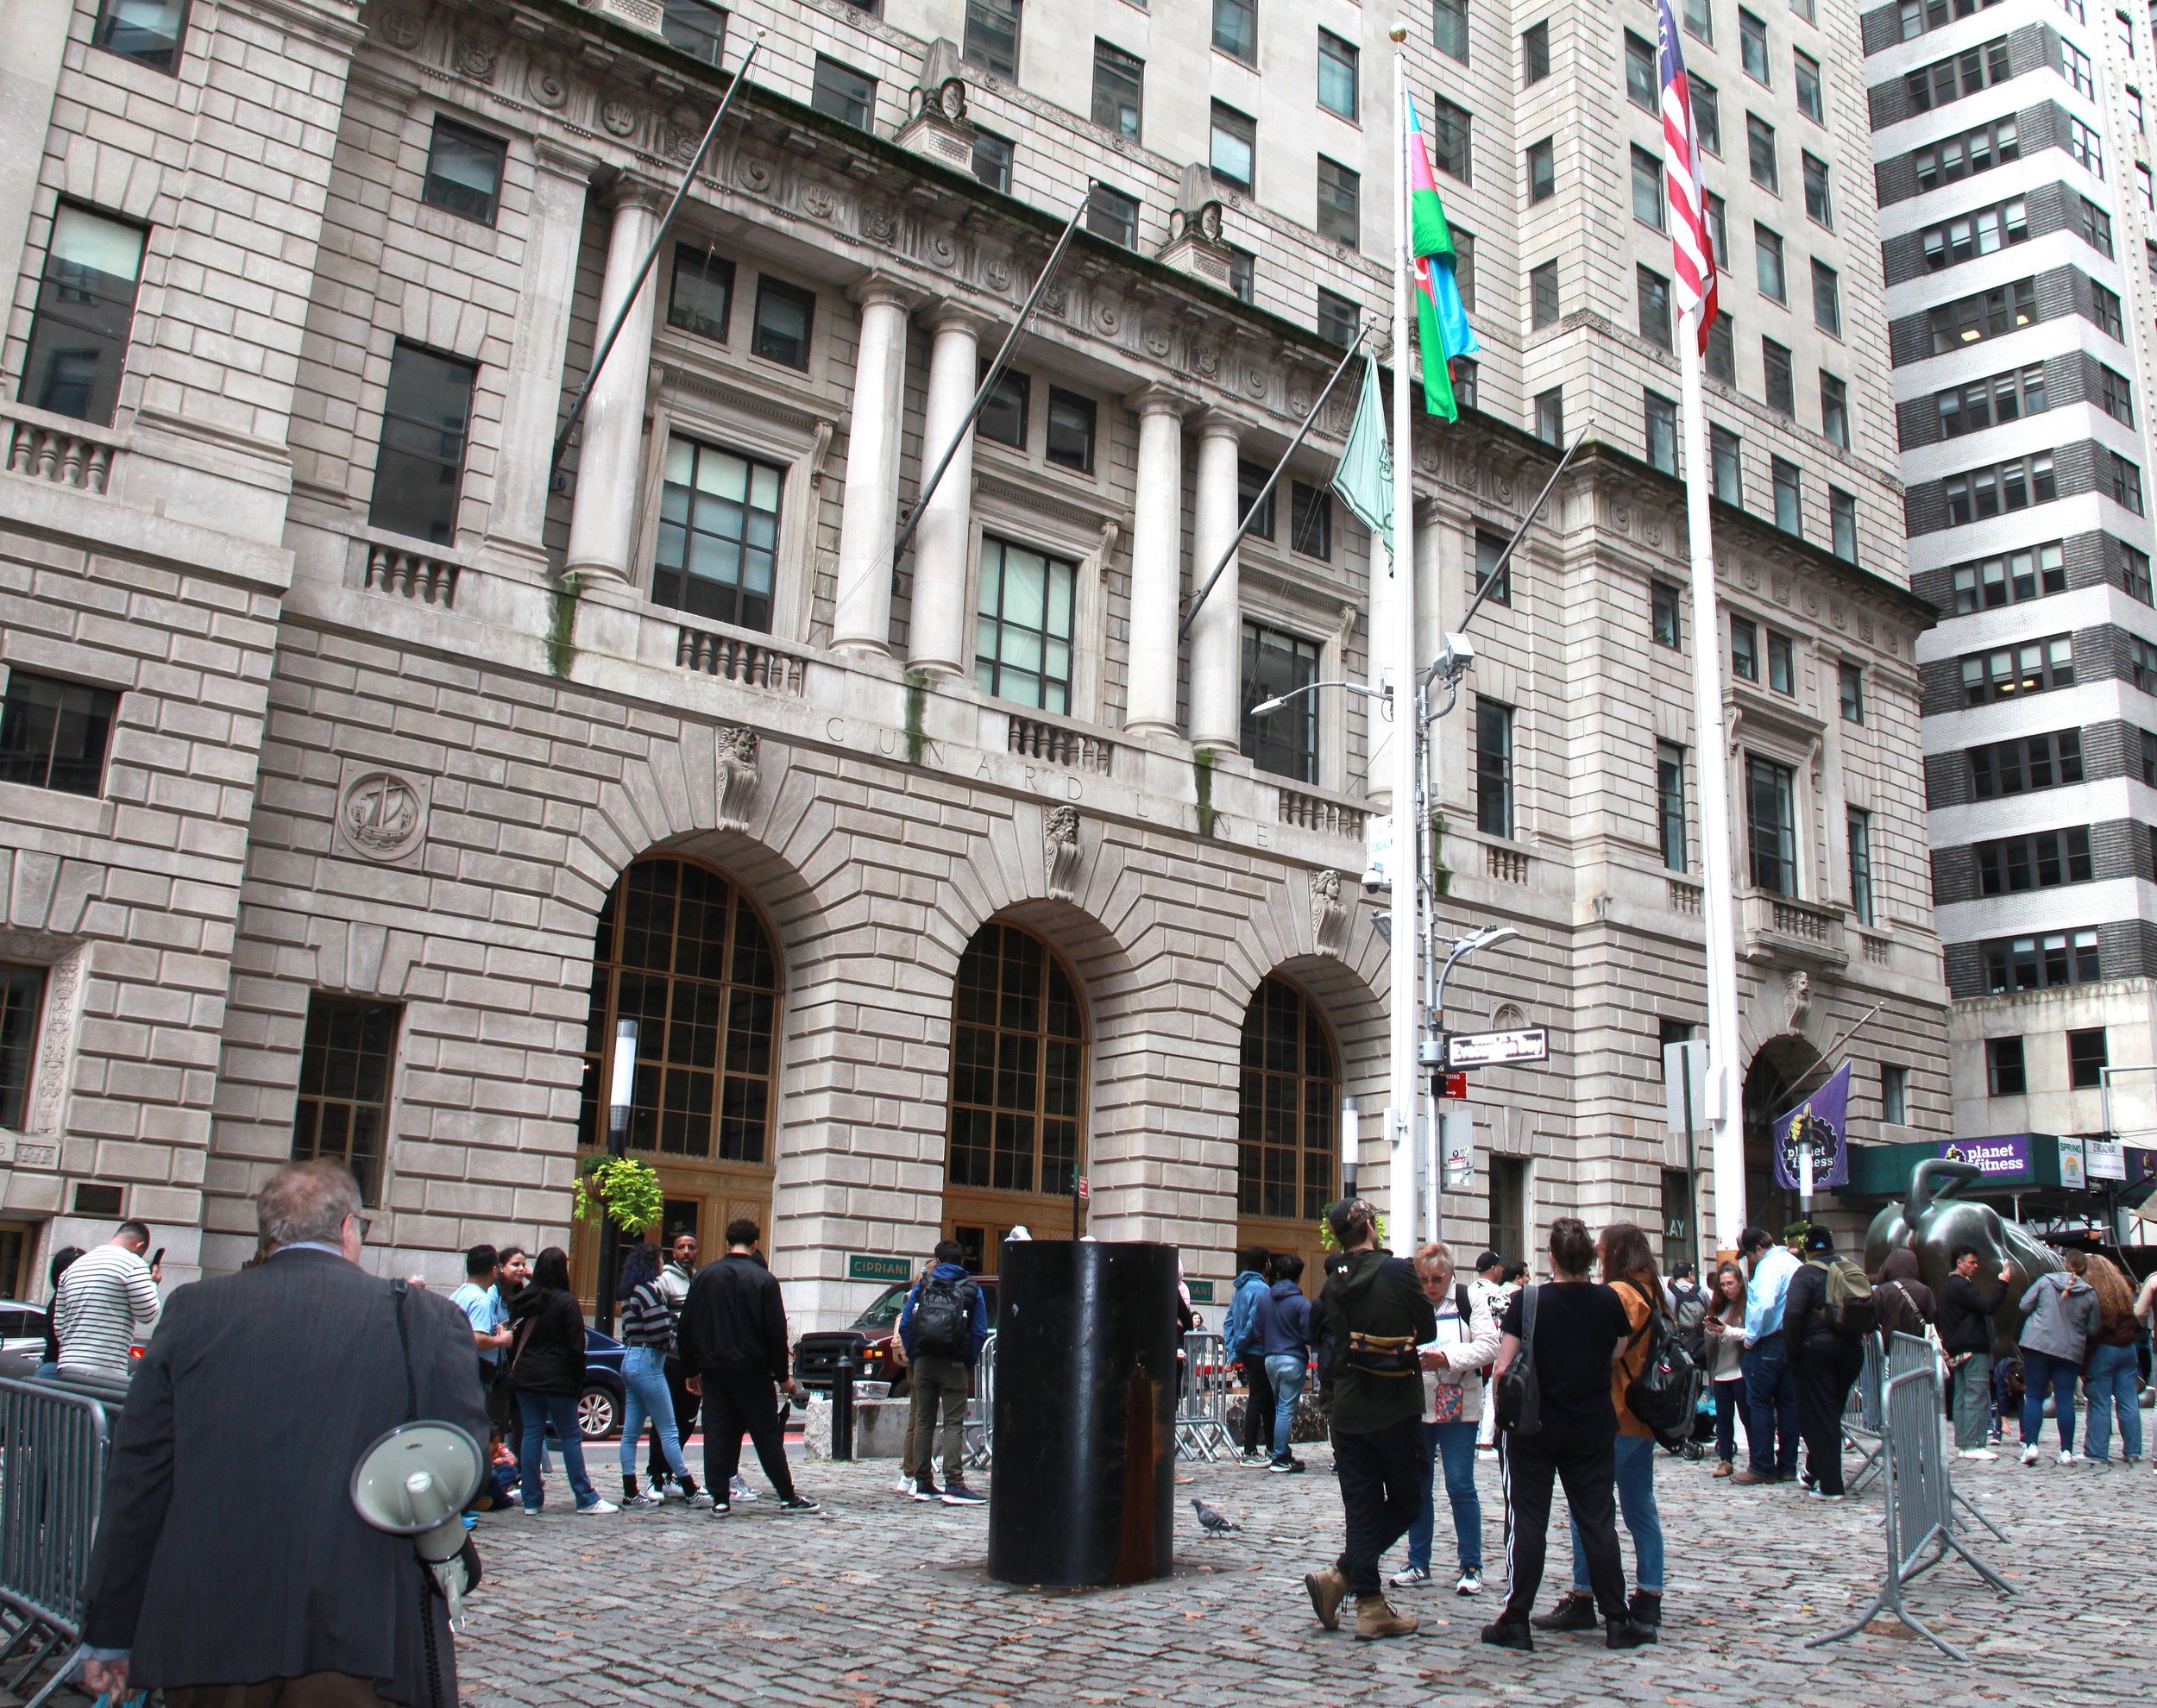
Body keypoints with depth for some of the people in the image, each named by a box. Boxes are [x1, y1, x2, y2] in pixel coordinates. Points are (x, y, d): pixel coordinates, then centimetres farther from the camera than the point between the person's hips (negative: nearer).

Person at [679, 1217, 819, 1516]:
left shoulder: (704, 1276, 4)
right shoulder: (764, 1279, -7)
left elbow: (687, 1327, 7)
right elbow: (776, 1333, -8)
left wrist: (692, 1371, 14)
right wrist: (783, 1376, 0)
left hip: (713, 1369, 3)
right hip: (752, 1370, -3)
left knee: (717, 1434, 6)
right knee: (767, 1435, 4)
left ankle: (720, 1500, 4)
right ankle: (788, 1497, 8)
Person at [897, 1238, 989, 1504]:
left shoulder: (922, 1285, 8)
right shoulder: (972, 1289, 4)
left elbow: (905, 1325, 5)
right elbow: (980, 1332, -2)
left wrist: (914, 1359, 11)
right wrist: (969, 1365, 5)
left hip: (923, 1363, 2)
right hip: (954, 1365, -2)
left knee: (922, 1422, 9)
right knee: (954, 1423, -2)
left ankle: (923, 1484, 11)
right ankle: (953, 1484, -12)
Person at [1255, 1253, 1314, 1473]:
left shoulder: (1264, 1298, 5)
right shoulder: (1301, 1303, -12)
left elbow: (1258, 1330, 9)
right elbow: (1309, 1336, -13)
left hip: (1270, 1358, 6)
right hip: (1293, 1360, -6)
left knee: (1280, 1408, 17)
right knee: (1286, 1410, -2)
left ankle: (1283, 1453, 22)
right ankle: (1280, 1458, 0)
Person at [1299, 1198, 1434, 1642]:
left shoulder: (1333, 1284, 1)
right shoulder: (1398, 1271, -11)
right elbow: (1427, 1329, -2)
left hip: (1347, 1409, 4)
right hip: (1395, 1406, -4)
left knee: (1361, 1506, 9)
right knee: (1406, 1499, 9)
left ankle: (1370, 1607, 7)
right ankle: (1339, 1576, -3)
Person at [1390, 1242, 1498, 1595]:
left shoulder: (1471, 1298, -1)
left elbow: (1488, 1345, -8)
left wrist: (1449, 1358, -22)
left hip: (1458, 1406, -3)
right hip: (1416, 1404, 3)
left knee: (1460, 1485, -3)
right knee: (1417, 1486, 9)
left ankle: (1471, 1566, 9)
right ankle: (1418, 1564, 20)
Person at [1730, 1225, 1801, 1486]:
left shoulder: (1769, 1266, -14)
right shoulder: (1794, 1263, 15)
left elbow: (1764, 1305, -27)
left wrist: (1751, 1338, -16)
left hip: (1768, 1345, -9)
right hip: (1793, 1343, 9)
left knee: (1760, 1405, -2)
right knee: (1789, 1404, 11)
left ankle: (1762, 1468, 0)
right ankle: (1787, 1466, 14)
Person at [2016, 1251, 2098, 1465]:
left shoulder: (2046, 1281, -4)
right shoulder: (2090, 1294, -1)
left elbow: (2025, 1305, 1)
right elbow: (2093, 1329, 4)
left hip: (2038, 1344, -1)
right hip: (2071, 1351, 1)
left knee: (2033, 1397, 4)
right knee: (2065, 1400, 5)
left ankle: (2030, 1445, -7)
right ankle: (2066, 1451, 4)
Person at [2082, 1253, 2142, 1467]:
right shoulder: (2125, 1293, 8)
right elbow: (2134, 1321, 13)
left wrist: (2083, 1368, -9)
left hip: (2103, 1350, -6)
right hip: (2128, 1349, 6)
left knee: (2100, 1404, -2)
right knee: (2128, 1402, 9)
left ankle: (2097, 1453, -1)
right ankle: (2133, 1451, 12)